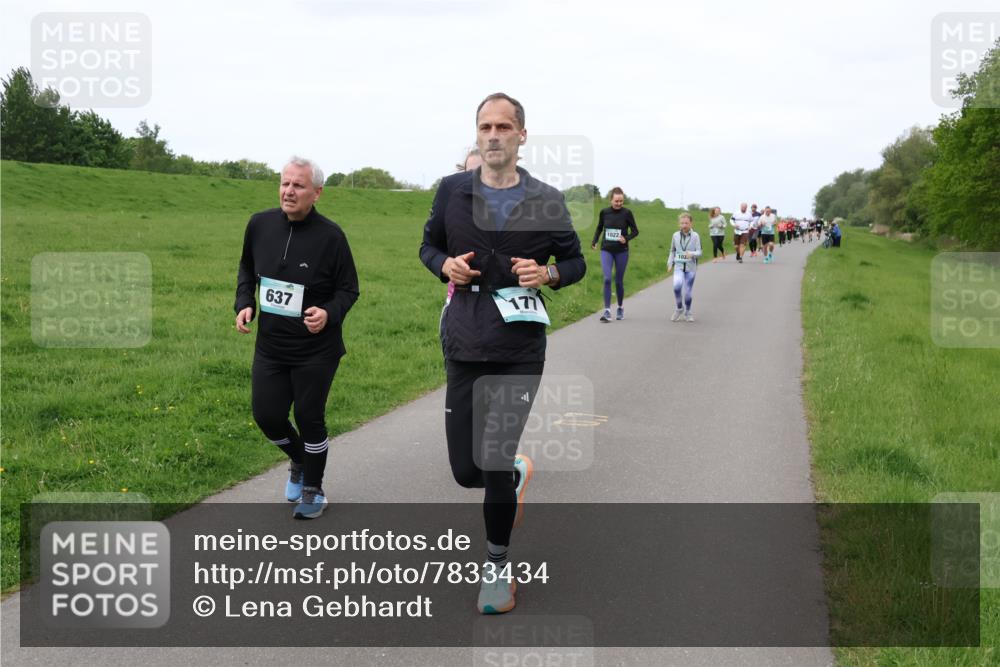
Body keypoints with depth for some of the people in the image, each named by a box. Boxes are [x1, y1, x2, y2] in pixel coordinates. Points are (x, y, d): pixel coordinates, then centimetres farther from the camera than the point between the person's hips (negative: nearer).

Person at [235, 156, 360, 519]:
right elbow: (247, 268, 14)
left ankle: (313, 490, 27)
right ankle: (299, 460, 40)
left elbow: (348, 289, -6)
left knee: (309, 418, 5)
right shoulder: (260, 224, -4)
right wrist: (244, 303, -2)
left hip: (316, 349, -4)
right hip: (270, 344, 4)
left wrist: (329, 313, -25)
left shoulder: (330, 235, -16)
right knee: (267, 415, 8)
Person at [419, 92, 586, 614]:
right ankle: (518, 473, 43)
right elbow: (429, 245, 17)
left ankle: (497, 567, 13)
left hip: (520, 351, -2)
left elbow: (575, 261, 10)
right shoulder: (452, 191, 4)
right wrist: (445, 265, -6)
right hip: (464, 349, 3)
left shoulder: (545, 200, 0)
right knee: (466, 471, 6)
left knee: (494, 462, -10)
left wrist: (548, 273, -12)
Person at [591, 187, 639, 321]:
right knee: (607, 279, -14)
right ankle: (607, 311, -14)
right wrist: (594, 242, 1)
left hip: (621, 251, 0)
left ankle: (620, 307, 29)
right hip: (606, 250, 1)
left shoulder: (627, 213, -6)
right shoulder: (604, 212, -1)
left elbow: (635, 231, 1)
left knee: (619, 281, 8)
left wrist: (626, 238, -17)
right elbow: (599, 228, 14)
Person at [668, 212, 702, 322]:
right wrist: (670, 264, 9)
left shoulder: (695, 236, -4)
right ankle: (679, 309, -2)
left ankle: (687, 313, 27)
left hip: (690, 268, -1)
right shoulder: (676, 235, 3)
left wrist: (691, 254, -26)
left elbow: (699, 252, -6)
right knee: (677, 286, -24)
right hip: (679, 267, 1)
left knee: (687, 292, 2)